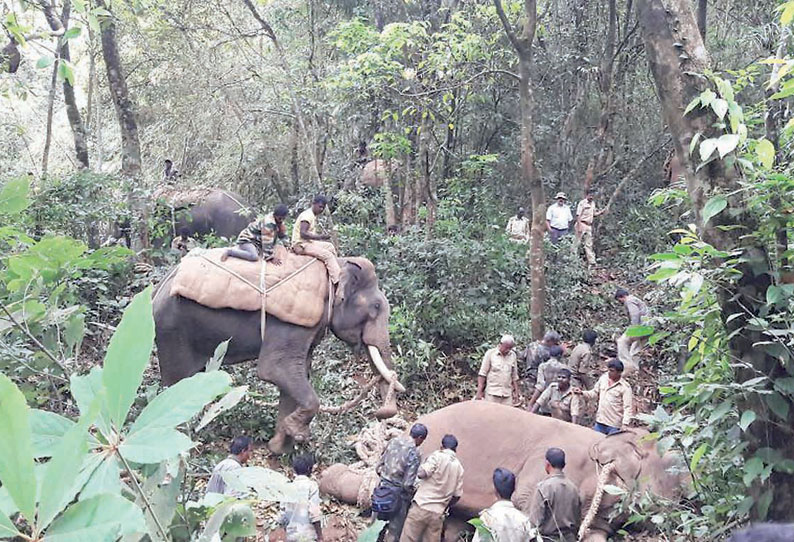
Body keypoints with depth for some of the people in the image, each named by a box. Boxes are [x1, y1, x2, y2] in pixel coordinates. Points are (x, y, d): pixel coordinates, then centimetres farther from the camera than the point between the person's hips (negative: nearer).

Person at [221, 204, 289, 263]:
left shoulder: (279, 221, -4)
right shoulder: (268, 223, -30)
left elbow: (282, 237, 6)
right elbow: (267, 242, -28)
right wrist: (271, 258, -24)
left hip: (256, 240, 10)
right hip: (247, 239, -10)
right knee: (254, 257, -34)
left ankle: (239, 248, 30)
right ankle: (229, 251, -15)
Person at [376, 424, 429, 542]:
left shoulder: (393, 441, -4)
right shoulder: (414, 455, -21)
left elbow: (379, 467, 4)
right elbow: (407, 484, -21)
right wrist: (412, 494, -1)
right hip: (399, 494, -6)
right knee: (395, 529, 11)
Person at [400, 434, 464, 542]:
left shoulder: (437, 456, -4)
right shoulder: (459, 467, 9)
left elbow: (422, 473, -17)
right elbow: (457, 495, 9)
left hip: (421, 506, -4)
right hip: (438, 513, 5)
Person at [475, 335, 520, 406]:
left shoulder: (513, 355, 8)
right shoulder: (490, 353, -2)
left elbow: (514, 376, 15)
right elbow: (482, 373, -3)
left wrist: (516, 393, 12)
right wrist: (479, 392, -8)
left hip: (507, 395, 3)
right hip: (492, 394, -3)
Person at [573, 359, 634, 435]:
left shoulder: (625, 387, -13)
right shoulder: (603, 378, 3)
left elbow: (628, 408, -14)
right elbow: (595, 393, 15)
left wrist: (625, 424, -24)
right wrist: (582, 393, -1)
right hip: (599, 422, 6)